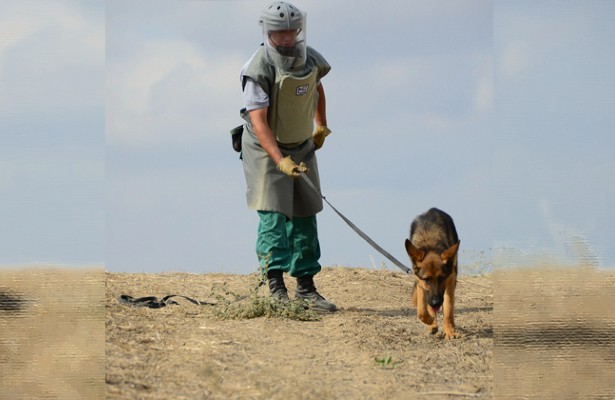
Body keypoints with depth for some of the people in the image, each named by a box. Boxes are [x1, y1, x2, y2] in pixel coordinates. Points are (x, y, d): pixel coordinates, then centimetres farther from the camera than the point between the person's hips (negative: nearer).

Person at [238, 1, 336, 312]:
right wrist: (280, 160, -38)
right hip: (265, 149, -6)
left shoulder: (311, 59, -3)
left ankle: (306, 287, 12)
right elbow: (258, 121, -29)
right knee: (273, 215, -13)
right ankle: (276, 287, -14)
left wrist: (321, 126, 25)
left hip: (301, 147, 6)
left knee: (304, 216, 6)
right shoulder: (259, 70, -23)